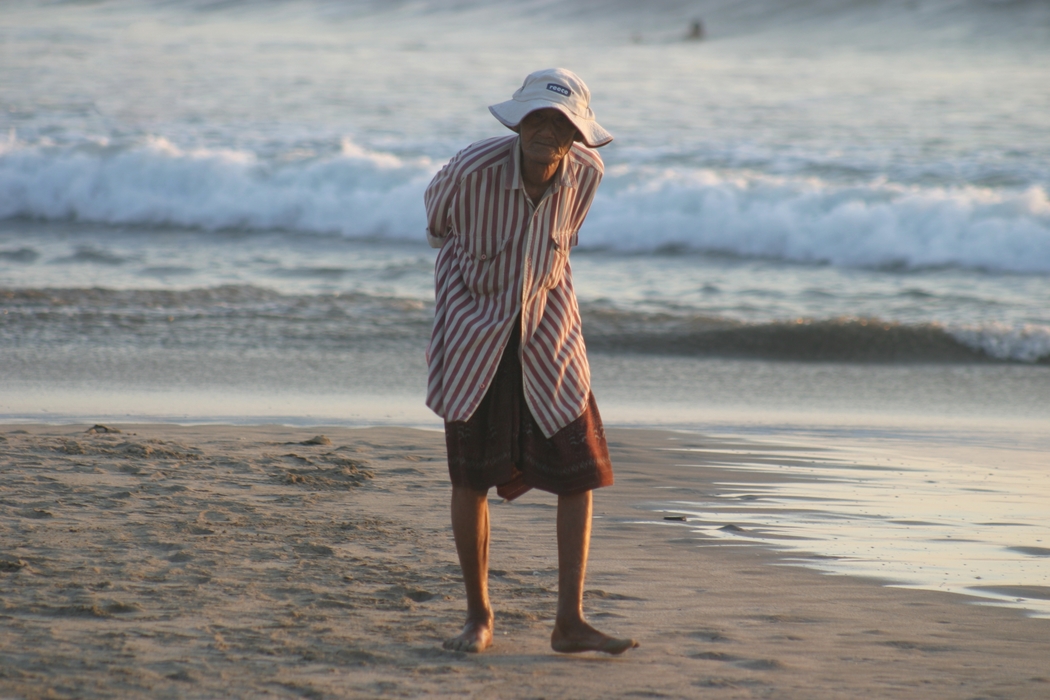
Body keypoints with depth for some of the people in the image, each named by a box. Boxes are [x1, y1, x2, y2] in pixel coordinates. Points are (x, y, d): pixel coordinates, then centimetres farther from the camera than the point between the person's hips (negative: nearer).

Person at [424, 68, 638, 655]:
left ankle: (570, 621, 1)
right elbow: (440, 220, 3)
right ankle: (478, 617, 16)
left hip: (546, 329, 3)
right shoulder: (473, 170, -22)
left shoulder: (586, 171, -13)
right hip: (476, 330, -3)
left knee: (580, 472, -4)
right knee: (471, 476, 0)